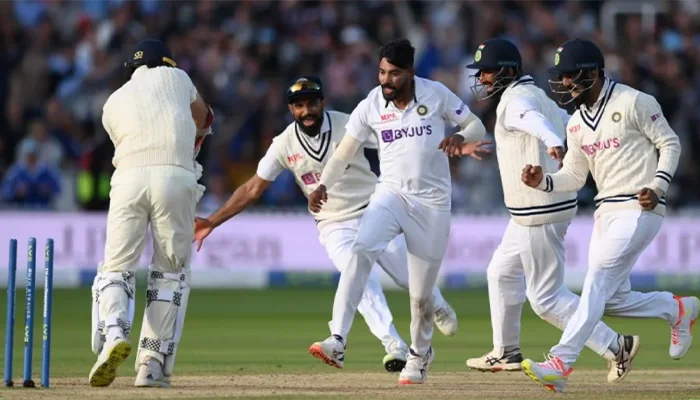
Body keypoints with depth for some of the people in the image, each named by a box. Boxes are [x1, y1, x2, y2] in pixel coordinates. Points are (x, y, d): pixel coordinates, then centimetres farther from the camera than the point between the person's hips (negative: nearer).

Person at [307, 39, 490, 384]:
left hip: (432, 203, -1)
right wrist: (323, 186, -18)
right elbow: (345, 152, -2)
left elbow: (477, 127, 1)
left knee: (421, 293, 4)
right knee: (361, 250, -28)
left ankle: (420, 354, 32)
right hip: (391, 196, 1)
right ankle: (338, 338, -33)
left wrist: (461, 138, -22)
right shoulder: (371, 106, -3)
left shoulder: (436, 95, -6)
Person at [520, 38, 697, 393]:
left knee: (598, 281, -18)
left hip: (639, 209, -8)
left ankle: (562, 362, -26)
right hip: (606, 211, 8)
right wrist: (542, 181, -6)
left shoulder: (634, 103, -8)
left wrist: (658, 186, -16)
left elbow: (669, 144, -4)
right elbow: (574, 176, 14)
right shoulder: (577, 122, 13)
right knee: (611, 299, 5)